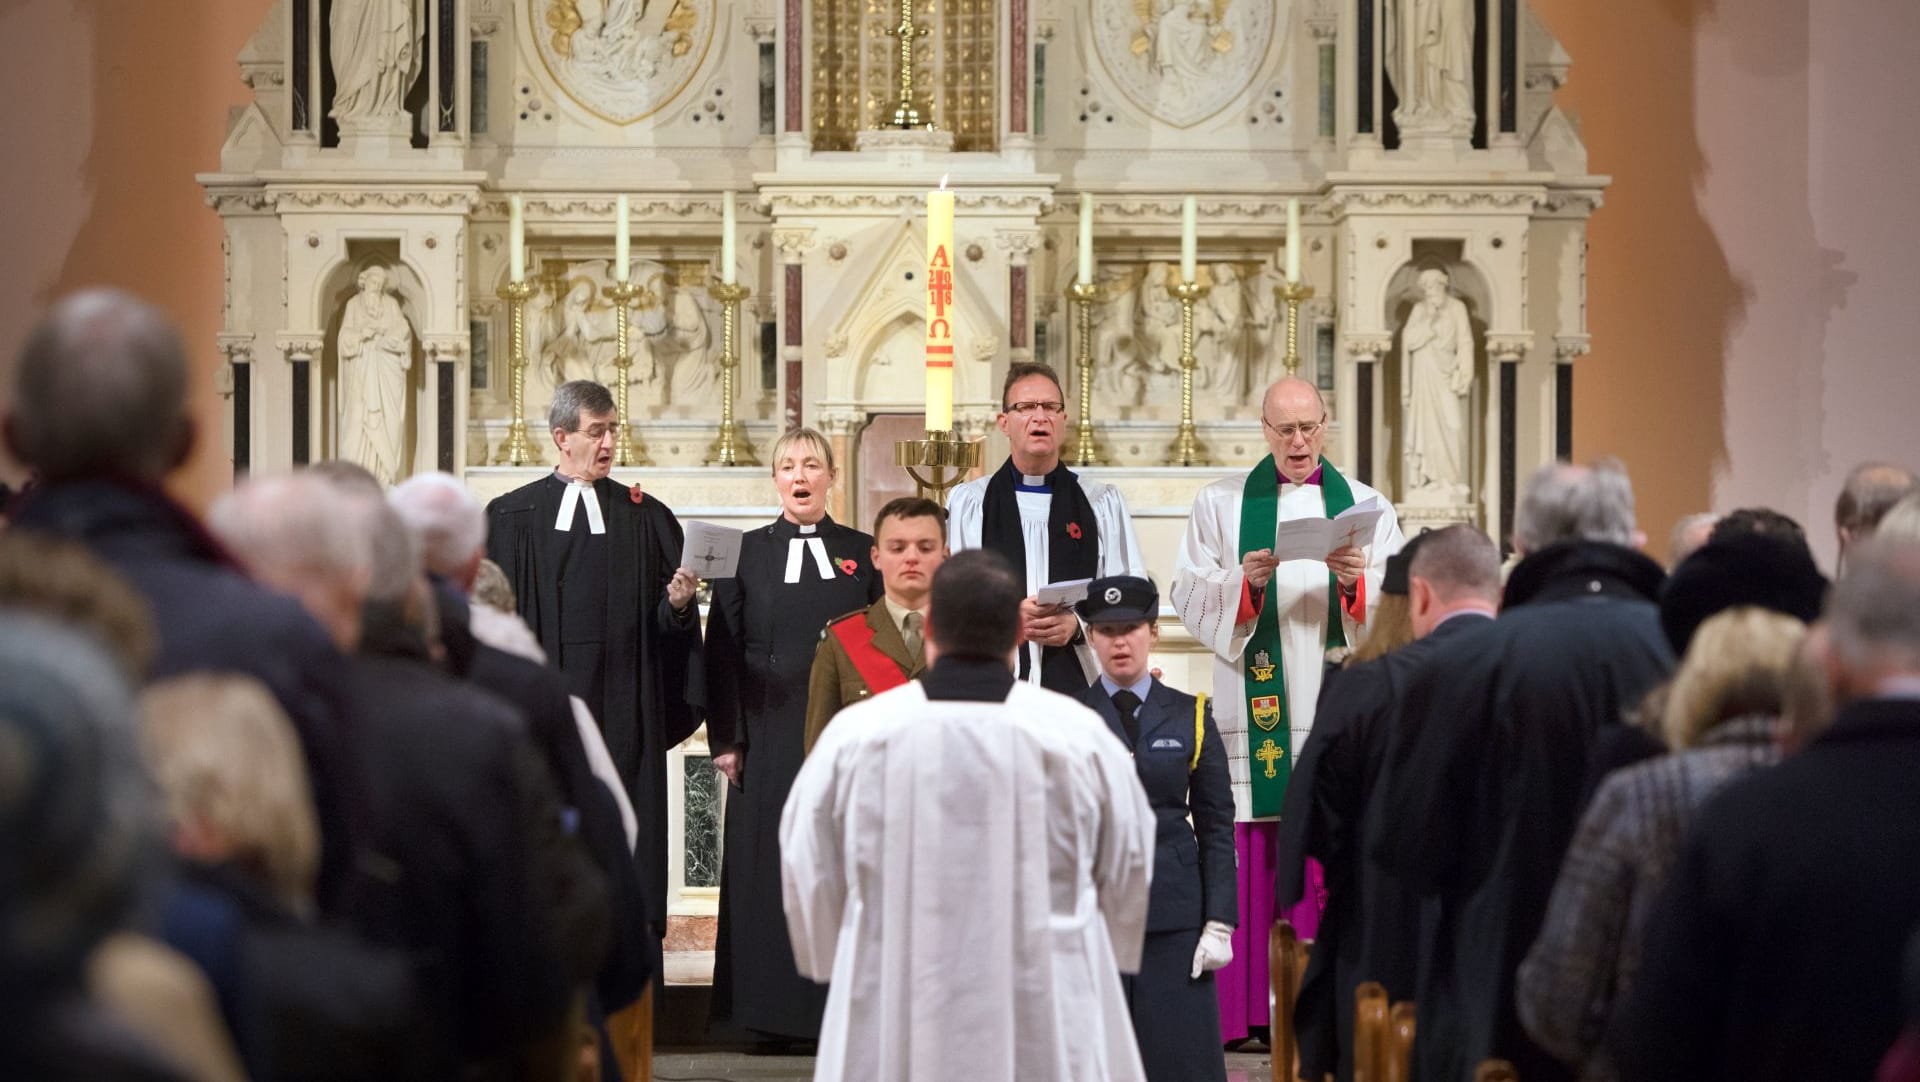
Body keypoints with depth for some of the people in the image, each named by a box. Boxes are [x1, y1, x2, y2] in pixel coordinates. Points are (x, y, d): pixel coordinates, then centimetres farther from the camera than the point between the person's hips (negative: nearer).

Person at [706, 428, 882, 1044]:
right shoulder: (746, 553, 7)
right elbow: (722, 650, 4)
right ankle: (771, 1012, 5)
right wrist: (725, 738, -3)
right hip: (768, 740, 0)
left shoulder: (862, 553, 8)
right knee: (767, 872, 0)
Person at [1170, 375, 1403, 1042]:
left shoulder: (1364, 505, 11)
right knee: (1254, 860, -5)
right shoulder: (1222, 504, 9)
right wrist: (1242, 583, -16)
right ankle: (1247, 1012, -2)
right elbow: (1190, 598, 2)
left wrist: (1358, 582, -14)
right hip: (1255, 706, -1)